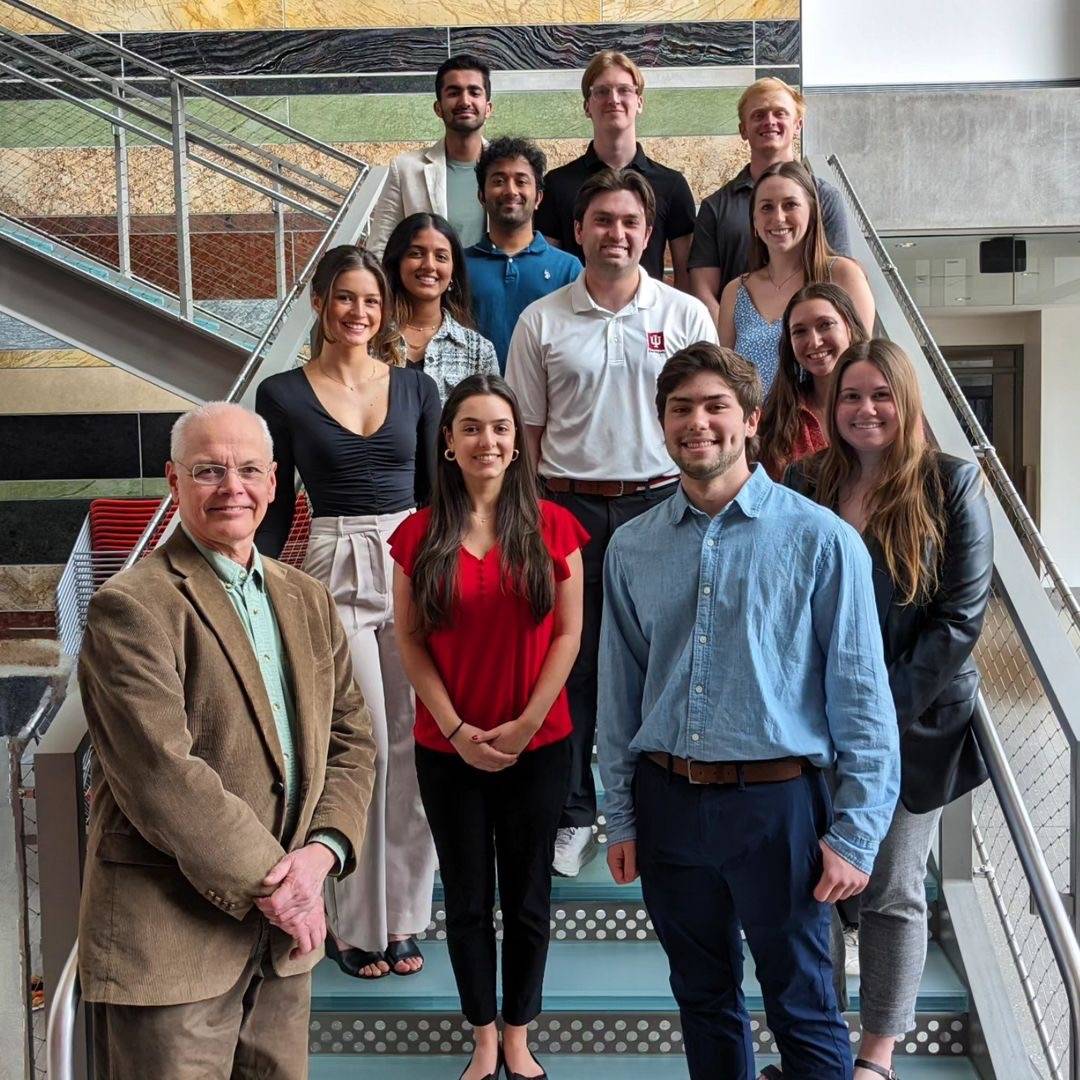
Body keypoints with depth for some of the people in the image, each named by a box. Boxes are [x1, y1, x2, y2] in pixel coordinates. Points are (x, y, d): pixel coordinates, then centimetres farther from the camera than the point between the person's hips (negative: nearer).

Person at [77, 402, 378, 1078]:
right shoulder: (132, 606, -12)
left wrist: (323, 850, -7)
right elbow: (161, 775, -20)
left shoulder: (307, 601, 11)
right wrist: (267, 881, -16)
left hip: (285, 934, 7)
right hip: (170, 938, -6)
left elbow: (352, 739, 10)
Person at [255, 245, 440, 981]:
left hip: (416, 569, 2)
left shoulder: (415, 387, 9)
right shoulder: (283, 394, 3)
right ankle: (356, 923, 11)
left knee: (412, 746, 4)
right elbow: (276, 507, 6)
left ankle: (401, 915, 18)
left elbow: (436, 490, 13)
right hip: (337, 574, -2)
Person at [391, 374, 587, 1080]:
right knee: (468, 899, 12)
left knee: (527, 899, 11)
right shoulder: (420, 536, -2)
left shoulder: (552, 527, -3)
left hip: (538, 747, 0)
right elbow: (410, 639, -1)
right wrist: (457, 729, -9)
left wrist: (525, 723, -10)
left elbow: (568, 633, -3)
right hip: (448, 751, 1)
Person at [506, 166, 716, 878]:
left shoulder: (686, 315, 5)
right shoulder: (542, 321, 6)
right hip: (570, 508, 1)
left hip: (661, 504, 0)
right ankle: (573, 813, 18)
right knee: (571, 665, 5)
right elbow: (527, 432, 8)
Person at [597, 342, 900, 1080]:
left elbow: (861, 696, -8)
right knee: (703, 999, 19)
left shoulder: (820, 540, -9)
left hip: (775, 803, -4)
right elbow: (620, 690, 8)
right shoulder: (632, 547, 3)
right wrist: (620, 817, 9)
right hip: (667, 802, 4)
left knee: (804, 1013, 9)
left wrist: (856, 833, -9)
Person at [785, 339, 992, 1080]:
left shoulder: (952, 485, -4)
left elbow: (961, 616, -9)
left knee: (893, 893, 8)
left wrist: (883, 707, -14)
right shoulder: (804, 484, 3)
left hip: (912, 723, -2)